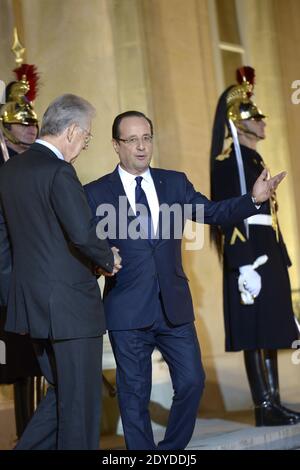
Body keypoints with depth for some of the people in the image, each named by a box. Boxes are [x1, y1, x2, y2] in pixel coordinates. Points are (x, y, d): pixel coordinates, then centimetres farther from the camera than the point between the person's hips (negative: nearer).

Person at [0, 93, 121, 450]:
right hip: (69, 303, -8)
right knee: (80, 401, 5)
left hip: (30, 300, 9)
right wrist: (109, 260, -6)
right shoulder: (58, 171, -17)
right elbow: (83, 234, -25)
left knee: (62, 392, 22)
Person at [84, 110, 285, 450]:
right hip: (128, 310, -3)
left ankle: (173, 447, 27)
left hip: (174, 306, 3)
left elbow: (213, 212, 0)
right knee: (134, 393, 6)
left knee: (192, 381, 6)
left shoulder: (174, 182, 8)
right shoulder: (96, 193, -1)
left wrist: (254, 199, -14)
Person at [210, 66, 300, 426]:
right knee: (256, 335, -5)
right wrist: (244, 265, -24)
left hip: (269, 252, 9)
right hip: (250, 256, -9)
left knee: (268, 332, 11)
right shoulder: (229, 161, -10)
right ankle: (264, 408, 2)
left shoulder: (255, 159, 18)